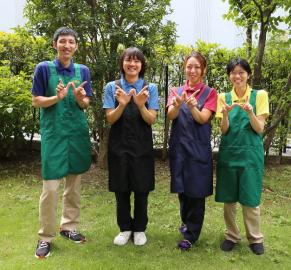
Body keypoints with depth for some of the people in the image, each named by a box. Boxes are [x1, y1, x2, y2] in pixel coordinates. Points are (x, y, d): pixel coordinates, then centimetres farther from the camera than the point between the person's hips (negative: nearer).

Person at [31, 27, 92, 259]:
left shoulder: (82, 71, 6)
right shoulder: (44, 68, -2)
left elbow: (86, 105, 7)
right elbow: (36, 101, -2)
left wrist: (79, 98, -16)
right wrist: (57, 97, -20)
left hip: (78, 132, 4)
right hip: (53, 133, -3)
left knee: (74, 183, 10)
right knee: (50, 187, -5)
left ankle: (69, 226, 27)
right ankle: (46, 237, 9)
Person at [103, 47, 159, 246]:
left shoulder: (150, 88, -1)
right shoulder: (112, 87, 0)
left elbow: (151, 120, -7)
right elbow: (110, 119, -6)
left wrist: (141, 105, -27)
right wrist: (122, 104, -25)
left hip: (142, 147, 0)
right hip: (119, 146, 1)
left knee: (141, 190, 8)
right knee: (121, 190, 9)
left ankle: (140, 229, 27)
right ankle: (125, 228, 28)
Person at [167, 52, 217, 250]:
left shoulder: (210, 93, 0)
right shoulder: (176, 91, 7)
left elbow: (203, 118, -13)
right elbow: (171, 115, -10)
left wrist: (192, 106, -34)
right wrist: (178, 104, -32)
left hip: (199, 148, -3)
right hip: (179, 146, 3)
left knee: (196, 191, 2)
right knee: (182, 189, 14)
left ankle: (191, 235, 15)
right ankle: (187, 222, 37)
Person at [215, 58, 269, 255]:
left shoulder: (259, 95, 0)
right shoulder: (224, 97, 5)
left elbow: (260, 129, -5)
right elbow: (224, 131, -1)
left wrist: (250, 113, -22)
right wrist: (225, 115, -20)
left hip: (251, 153, -2)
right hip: (228, 152, 2)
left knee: (250, 198, 3)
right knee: (228, 198, 8)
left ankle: (255, 238, 22)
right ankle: (232, 236, 25)